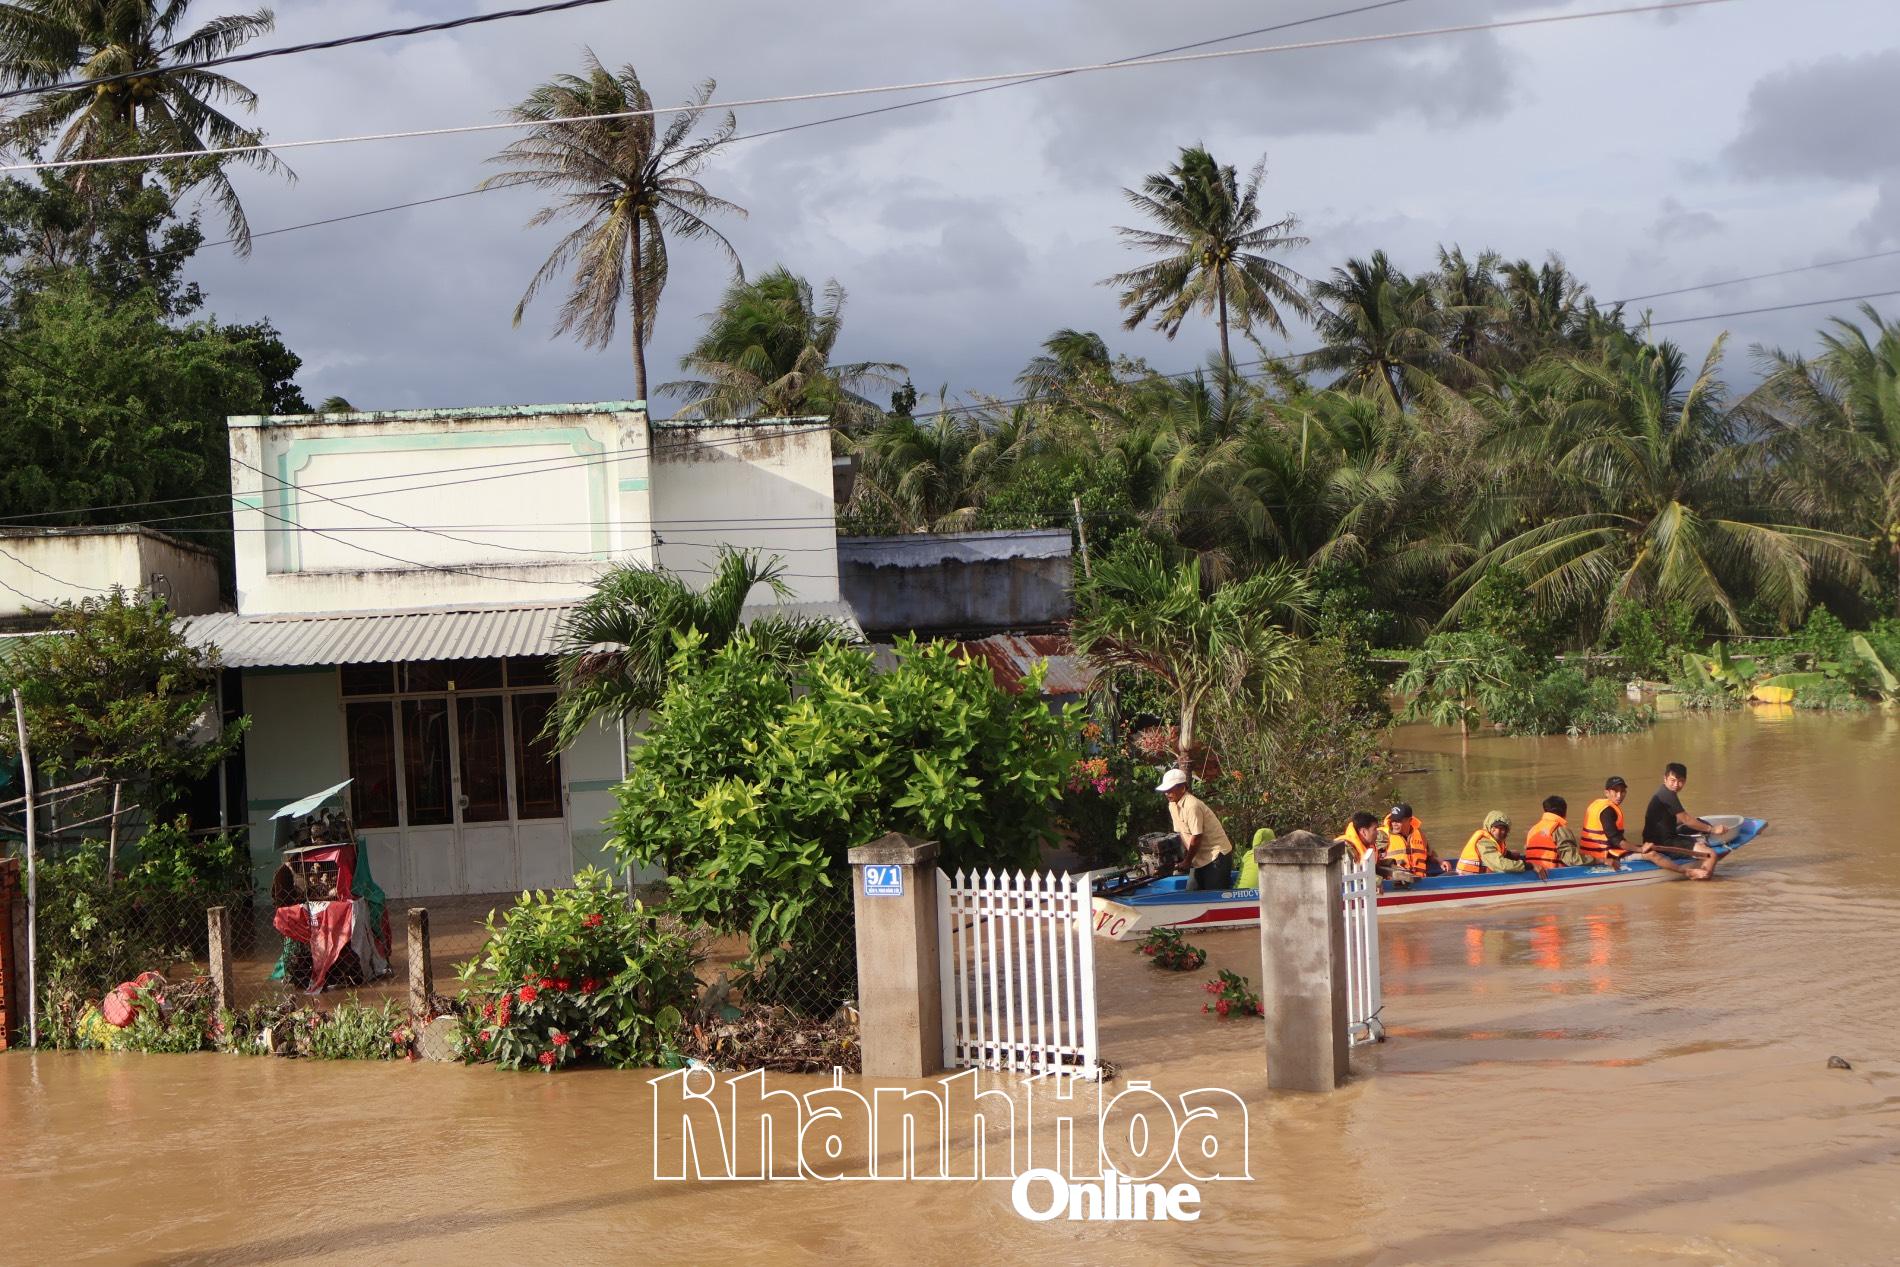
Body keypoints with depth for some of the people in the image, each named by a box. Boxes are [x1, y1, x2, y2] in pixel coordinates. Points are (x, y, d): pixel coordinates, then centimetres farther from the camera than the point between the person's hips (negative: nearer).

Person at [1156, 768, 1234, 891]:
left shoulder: (1192, 806, -22)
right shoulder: (1173, 805, 5)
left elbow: (1196, 837, -20)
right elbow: (1180, 833, 10)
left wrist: (1187, 861, -9)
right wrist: (1181, 858, 3)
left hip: (1216, 854, -9)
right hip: (1201, 857, 9)